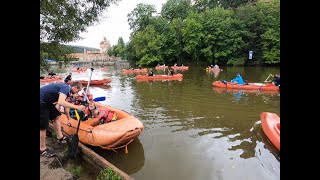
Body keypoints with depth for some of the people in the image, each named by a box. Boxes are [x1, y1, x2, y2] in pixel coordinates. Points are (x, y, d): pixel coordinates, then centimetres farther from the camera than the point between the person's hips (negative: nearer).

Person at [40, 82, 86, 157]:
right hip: (41, 102, -10)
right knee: (43, 126, -3)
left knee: (57, 116, 16)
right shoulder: (66, 88, -20)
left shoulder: (66, 88, 9)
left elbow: (65, 104, 19)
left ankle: (60, 137, 25)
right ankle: (42, 149, 11)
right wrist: (77, 107, -34)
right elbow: (61, 102, -38)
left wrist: (69, 119, 26)